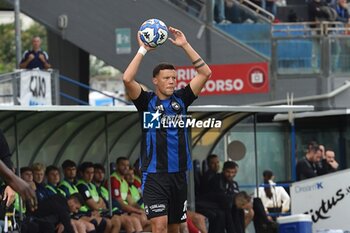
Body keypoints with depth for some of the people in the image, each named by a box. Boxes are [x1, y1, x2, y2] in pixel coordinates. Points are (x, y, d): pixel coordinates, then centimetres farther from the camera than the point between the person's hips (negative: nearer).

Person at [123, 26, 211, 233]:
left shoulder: (181, 99, 8)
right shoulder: (147, 101, -1)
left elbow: (205, 73, 3)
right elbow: (127, 79, -17)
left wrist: (185, 45, -2)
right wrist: (143, 50, -13)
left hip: (179, 174, 5)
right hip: (154, 175, -4)